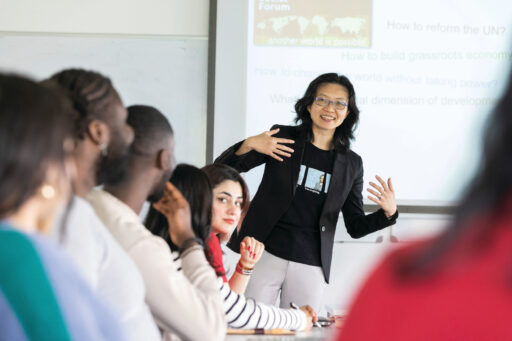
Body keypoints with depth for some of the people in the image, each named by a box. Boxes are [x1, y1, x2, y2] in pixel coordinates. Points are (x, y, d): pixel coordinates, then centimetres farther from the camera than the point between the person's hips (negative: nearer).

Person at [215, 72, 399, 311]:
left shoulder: (351, 163, 9)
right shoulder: (283, 137, 3)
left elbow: (356, 227, 12)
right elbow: (223, 168, 2)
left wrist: (388, 212, -6)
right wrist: (249, 145, -17)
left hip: (311, 267, 2)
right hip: (265, 255, -2)